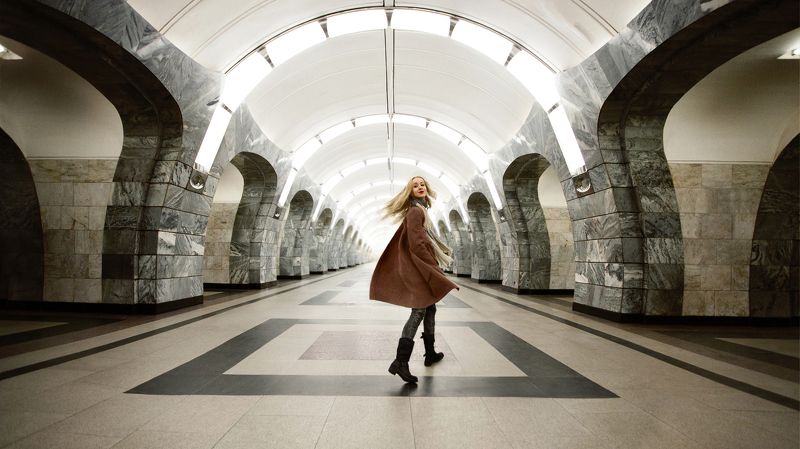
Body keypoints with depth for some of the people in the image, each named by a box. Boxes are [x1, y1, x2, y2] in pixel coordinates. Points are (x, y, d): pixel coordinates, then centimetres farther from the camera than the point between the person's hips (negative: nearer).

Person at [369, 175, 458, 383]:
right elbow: (416, 245, -22)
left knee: (430, 308, 16)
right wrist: (435, 266, -18)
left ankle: (430, 353, 27)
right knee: (419, 311, -12)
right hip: (418, 266, -10)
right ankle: (400, 362, -15)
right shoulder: (415, 211, -13)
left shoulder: (420, 210, 17)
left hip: (421, 266, 10)